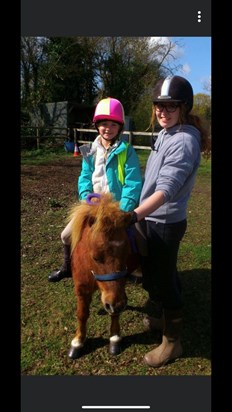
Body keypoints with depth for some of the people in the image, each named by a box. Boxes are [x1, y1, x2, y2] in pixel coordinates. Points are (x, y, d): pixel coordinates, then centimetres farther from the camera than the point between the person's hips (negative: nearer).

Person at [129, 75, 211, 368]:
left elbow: (166, 189, -32)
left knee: (163, 280, 5)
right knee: (154, 274, 25)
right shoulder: (166, 133, 8)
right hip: (150, 218, 9)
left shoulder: (184, 140, -21)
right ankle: (158, 316, 49)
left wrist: (135, 215, -42)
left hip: (165, 223, -9)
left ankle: (172, 342, 27)